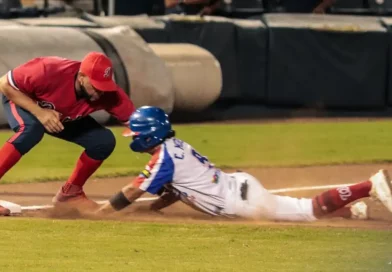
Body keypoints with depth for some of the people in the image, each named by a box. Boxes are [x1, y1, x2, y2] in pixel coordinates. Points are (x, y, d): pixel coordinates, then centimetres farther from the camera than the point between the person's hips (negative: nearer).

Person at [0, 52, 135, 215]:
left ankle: (71, 192, 7)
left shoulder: (109, 94, -29)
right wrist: (39, 112, -39)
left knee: (104, 141, -11)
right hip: (22, 100, -5)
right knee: (32, 129, -38)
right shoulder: (49, 72, -40)